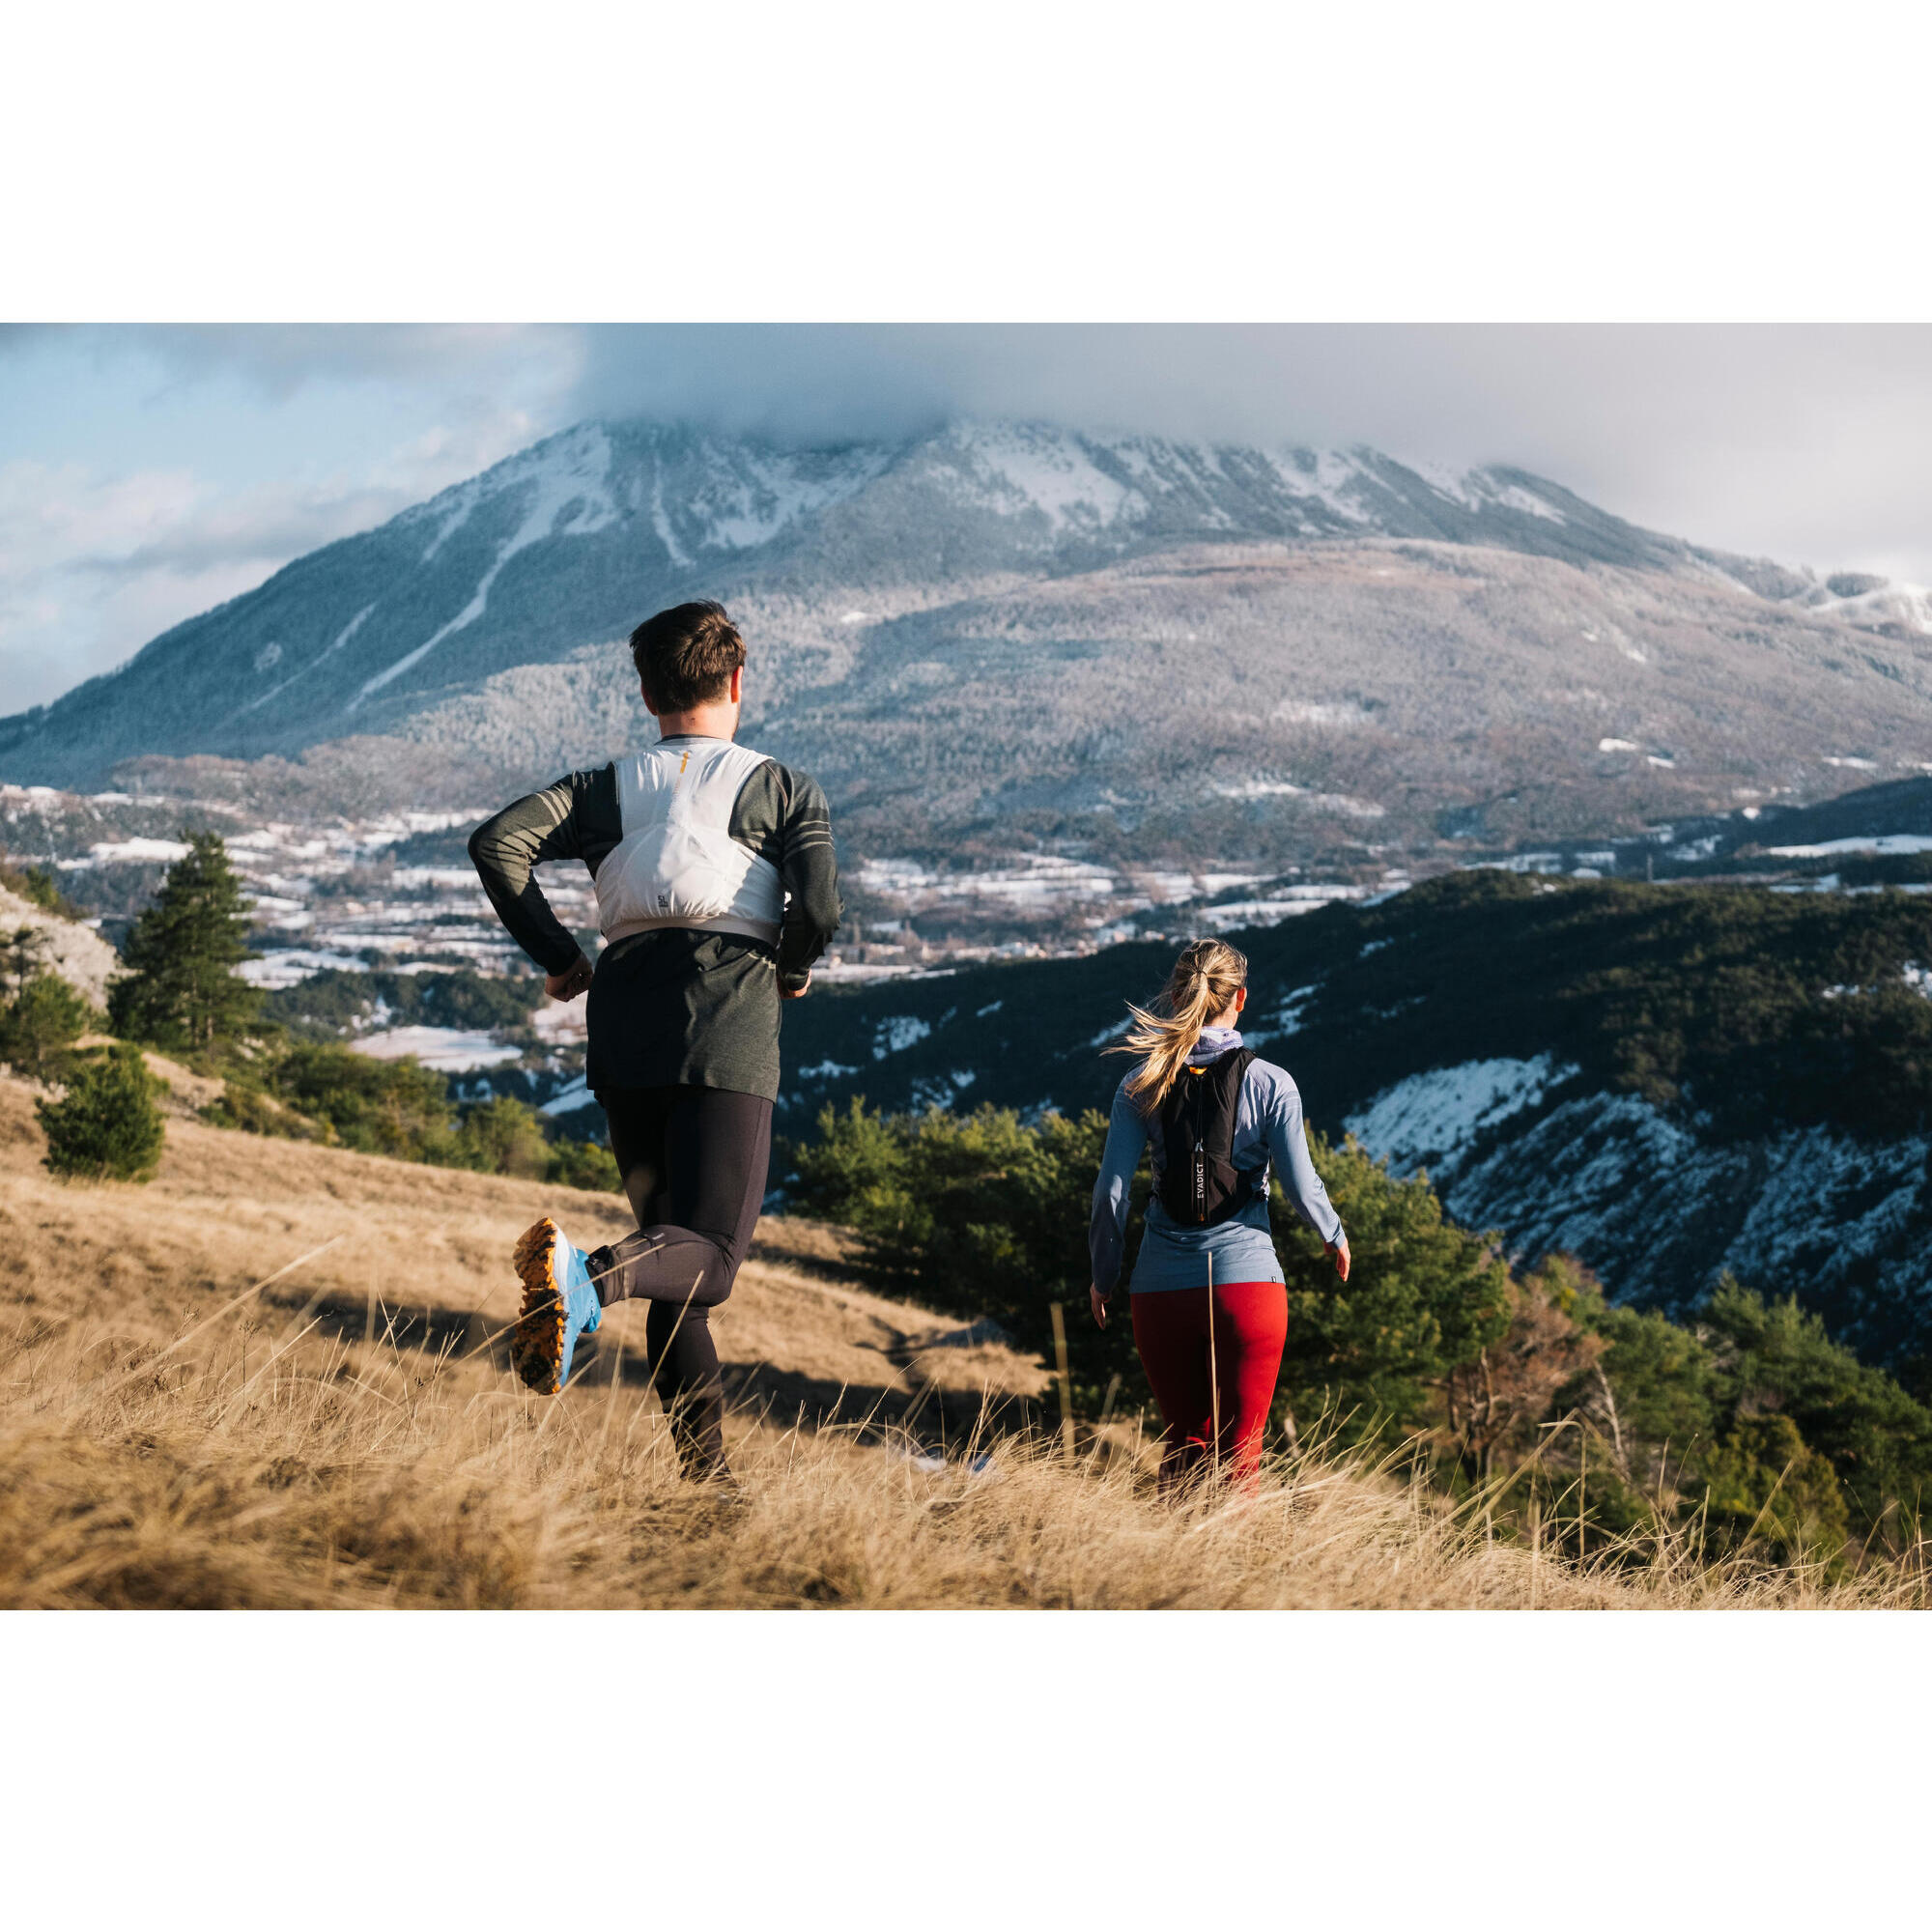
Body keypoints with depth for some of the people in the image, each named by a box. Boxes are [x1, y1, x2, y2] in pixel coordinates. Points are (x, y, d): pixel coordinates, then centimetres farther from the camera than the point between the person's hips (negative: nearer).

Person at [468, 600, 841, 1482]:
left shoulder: (608, 789, 17)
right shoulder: (782, 789, 11)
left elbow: (497, 843, 1)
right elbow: (818, 906, -6)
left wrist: (558, 957, 9)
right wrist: (792, 970, 15)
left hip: (623, 1020, 4)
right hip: (726, 1028, -4)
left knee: (669, 1235, 14)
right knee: (707, 1253, -9)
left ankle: (704, 1467, 8)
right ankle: (587, 1276, -41)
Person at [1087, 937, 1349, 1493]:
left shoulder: (1142, 1085, 1)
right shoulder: (1269, 1084, -5)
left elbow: (1111, 1191, -1)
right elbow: (1301, 1186, -2)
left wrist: (1103, 1276, 14)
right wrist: (1335, 1237, 19)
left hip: (1162, 1288, 2)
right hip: (1247, 1280, -2)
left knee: (1184, 1444, 18)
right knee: (1239, 1452, 5)